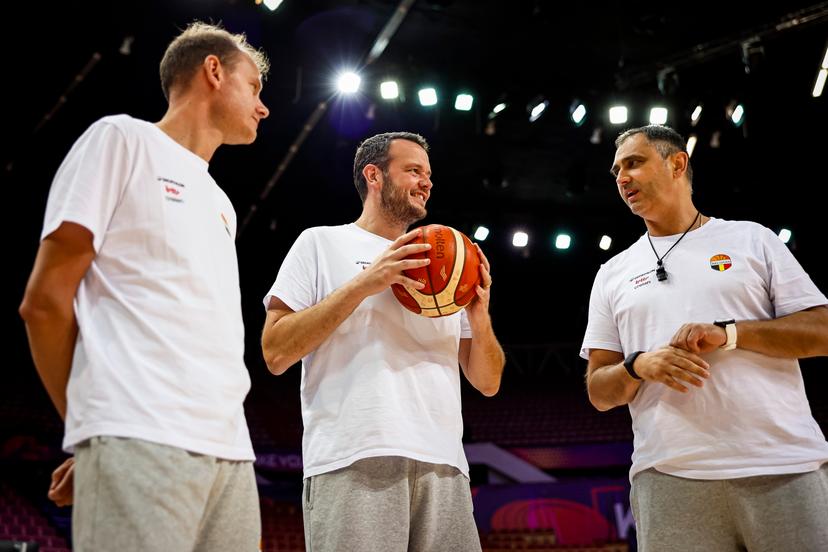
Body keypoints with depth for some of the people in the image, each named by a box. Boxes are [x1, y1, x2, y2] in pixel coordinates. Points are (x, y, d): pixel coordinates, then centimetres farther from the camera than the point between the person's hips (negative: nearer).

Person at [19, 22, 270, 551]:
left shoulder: (221, 205, 24)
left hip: (230, 450, 7)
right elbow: (44, 300, -2)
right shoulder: (123, 139, 3)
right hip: (142, 440, -7)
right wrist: (92, 423, 5)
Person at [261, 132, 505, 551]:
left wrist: (479, 317, -1)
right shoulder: (322, 242, 10)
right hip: (353, 460, -4)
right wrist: (362, 284, -9)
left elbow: (487, 383, 19)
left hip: (443, 465, 5)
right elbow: (275, 353, -2)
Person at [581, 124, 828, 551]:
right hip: (670, 479, 1)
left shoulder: (751, 238, 11)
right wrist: (639, 365, -10)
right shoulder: (613, 274, 15)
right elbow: (599, 392, 12)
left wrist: (727, 334, -10)